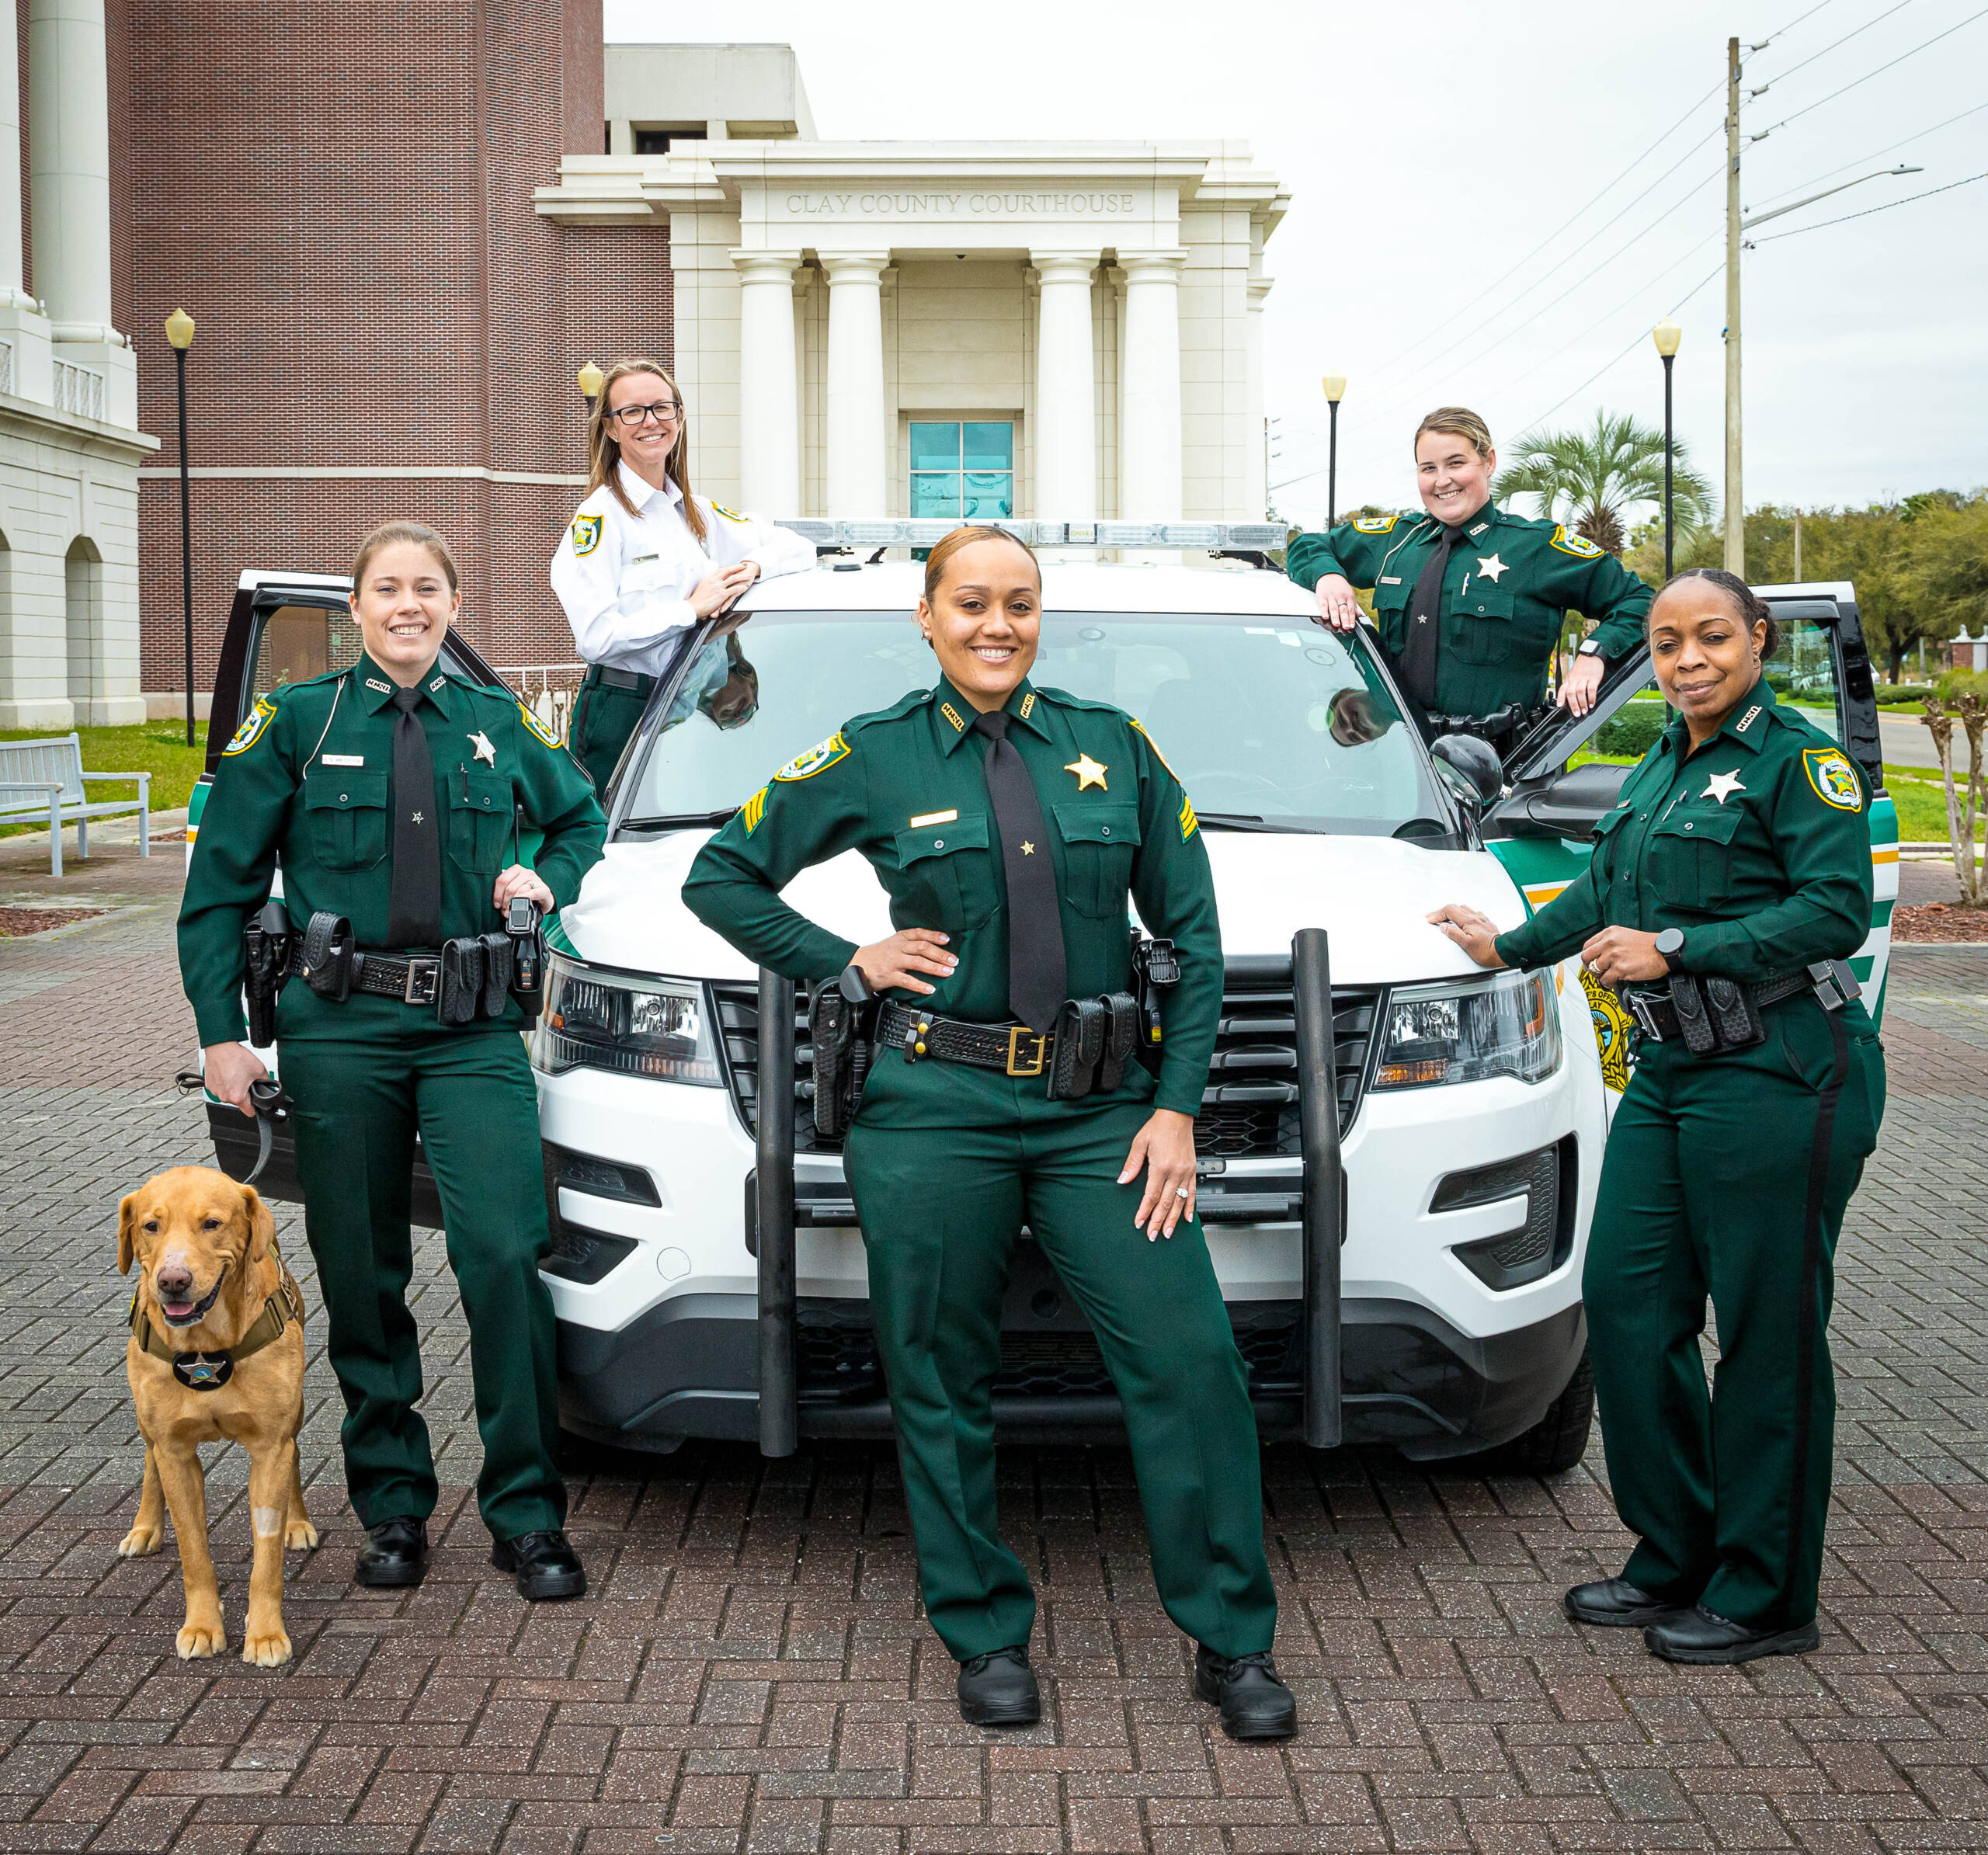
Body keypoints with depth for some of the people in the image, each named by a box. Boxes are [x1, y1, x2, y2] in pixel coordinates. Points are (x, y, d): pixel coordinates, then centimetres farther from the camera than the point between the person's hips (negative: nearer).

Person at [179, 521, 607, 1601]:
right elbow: (219, 888, 5)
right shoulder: (298, 723, 4)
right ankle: (391, 1506, 20)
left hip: (473, 1030, 0)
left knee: (503, 1255, -11)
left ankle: (525, 1517, -1)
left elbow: (581, 817, 26)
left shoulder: (495, 724, 9)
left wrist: (548, 879, 4)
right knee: (361, 1276, 6)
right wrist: (220, 1032, -3)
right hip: (339, 1030, 0)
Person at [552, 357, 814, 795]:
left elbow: (798, 548, 18)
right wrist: (692, 609, -12)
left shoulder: (698, 513, 15)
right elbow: (596, 636, -17)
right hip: (620, 713, -6)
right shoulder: (599, 517, -5)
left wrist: (752, 567, -3)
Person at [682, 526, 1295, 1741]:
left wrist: (1178, 1106, 0)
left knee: (1190, 1358, -7)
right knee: (944, 1381, 5)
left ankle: (1233, 1642, 7)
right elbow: (721, 877, 11)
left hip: (1099, 1106, 1)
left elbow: (1193, 931, 8)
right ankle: (988, 1636, 22)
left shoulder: (1116, 748, 7)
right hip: (936, 1108, -1)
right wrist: (845, 963, 0)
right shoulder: (873, 760, 3)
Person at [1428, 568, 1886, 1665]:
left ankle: (1764, 1597, 11)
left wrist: (1675, 948, -18)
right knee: (1625, 1301, 8)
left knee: (1768, 1330, -1)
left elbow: (1838, 910, -16)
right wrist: (1507, 947, 38)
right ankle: (1674, 1559, 22)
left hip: (1779, 1079, -8)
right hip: (1669, 1075, 8)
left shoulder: (1798, 758, -7)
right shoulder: (1663, 764, 17)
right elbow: (1608, 888, 31)